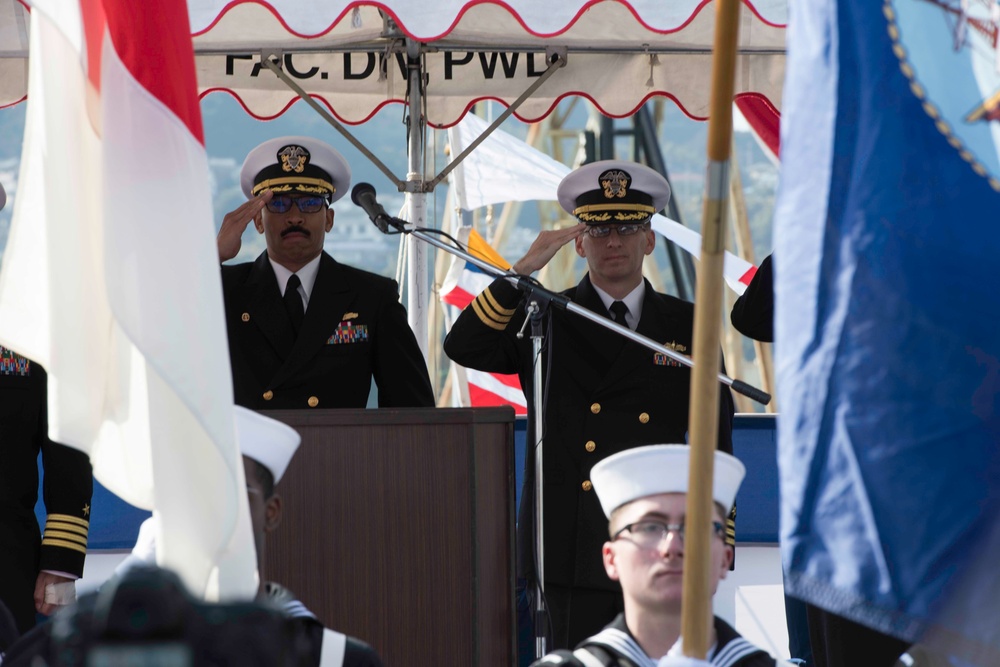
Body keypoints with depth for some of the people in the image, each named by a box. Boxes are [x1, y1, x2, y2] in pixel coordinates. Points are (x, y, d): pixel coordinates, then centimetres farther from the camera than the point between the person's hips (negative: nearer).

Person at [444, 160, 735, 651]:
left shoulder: (687, 326, 11)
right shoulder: (541, 319, 8)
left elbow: (714, 439, 11)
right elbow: (463, 348, -9)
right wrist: (524, 269, -16)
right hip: (572, 551, -1)